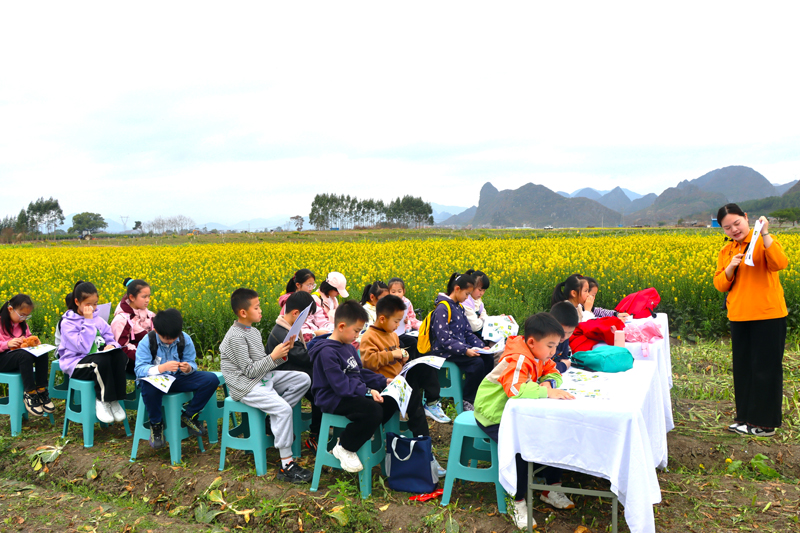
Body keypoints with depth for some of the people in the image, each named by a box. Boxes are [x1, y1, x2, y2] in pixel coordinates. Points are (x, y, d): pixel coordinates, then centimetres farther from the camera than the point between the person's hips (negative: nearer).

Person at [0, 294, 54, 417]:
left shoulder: (22, 323, 13)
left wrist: (33, 342, -3)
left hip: (22, 355, 6)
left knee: (43, 354, -24)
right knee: (24, 355, -38)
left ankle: (41, 390, -17)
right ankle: (29, 394, -27)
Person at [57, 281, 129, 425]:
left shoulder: (97, 319, 10)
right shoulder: (67, 323, -8)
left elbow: (111, 339, 12)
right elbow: (84, 348, -20)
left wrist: (112, 346, -14)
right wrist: (88, 321, -19)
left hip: (98, 358, 5)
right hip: (75, 364, -5)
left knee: (120, 356, -28)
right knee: (102, 361, -38)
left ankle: (115, 399, -18)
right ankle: (101, 401, -18)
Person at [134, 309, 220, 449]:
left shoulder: (185, 339, -6)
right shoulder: (146, 342, -14)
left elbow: (192, 363, -1)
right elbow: (139, 370, -21)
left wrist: (188, 368, -27)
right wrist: (162, 368, -37)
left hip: (178, 378, 3)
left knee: (211, 379, -19)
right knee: (149, 388, -42)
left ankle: (189, 416, 2)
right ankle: (156, 424, -11)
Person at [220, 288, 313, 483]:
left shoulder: (254, 332, 11)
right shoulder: (236, 337, -17)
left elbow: (264, 364, 11)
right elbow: (250, 370, -19)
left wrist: (283, 352, -4)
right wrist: (274, 356, -19)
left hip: (263, 378, 9)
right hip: (246, 386, -9)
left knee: (303, 379, -2)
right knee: (283, 409, -28)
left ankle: (274, 419, -1)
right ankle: (286, 466, -21)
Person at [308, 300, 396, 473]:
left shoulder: (349, 347, 14)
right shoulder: (327, 352, -19)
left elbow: (360, 372, 21)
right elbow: (341, 385, -25)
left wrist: (383, 381, 10)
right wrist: (367, 391, -28)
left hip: (353, 393, 10)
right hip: (333, 399, -10)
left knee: (391, 400, -2)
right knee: (373, 410, -30)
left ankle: (366, 432, 13)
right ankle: (344, 448, -9)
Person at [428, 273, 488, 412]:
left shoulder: (459, 307, 12)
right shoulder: (443, 308, -16)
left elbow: (468, 332, 15)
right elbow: (444, 339, -22)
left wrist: (481, 346, -1)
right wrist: (465, 350, -31)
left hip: (461, 346, 9)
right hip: (445, 351, -9)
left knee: (488, 358, -8)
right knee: (477, 362, -26)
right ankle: (466, 401, -11)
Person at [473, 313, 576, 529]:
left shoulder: (540, 356, 2)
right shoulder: (518, 360, -29)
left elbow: (554, 374, 8)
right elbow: (516, 389, -43)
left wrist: (547, 383, -14)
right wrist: (547, 392, -41)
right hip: (493, 413, -9)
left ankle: (552, 488, 15)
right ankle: (518, 503, -9)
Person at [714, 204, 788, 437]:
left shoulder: (764, 241, -7)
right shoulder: (725, 252, 10)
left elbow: (780, 263, -25)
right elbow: (720, 285, 5)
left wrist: (764, 234, -31)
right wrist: (730, 267, -13)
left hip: (768, 315, -6)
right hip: (739, 317, 6)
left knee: (766, 367, 2)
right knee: (743, 367, 12)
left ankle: (766, 422, 14)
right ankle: (746, 418, 25)